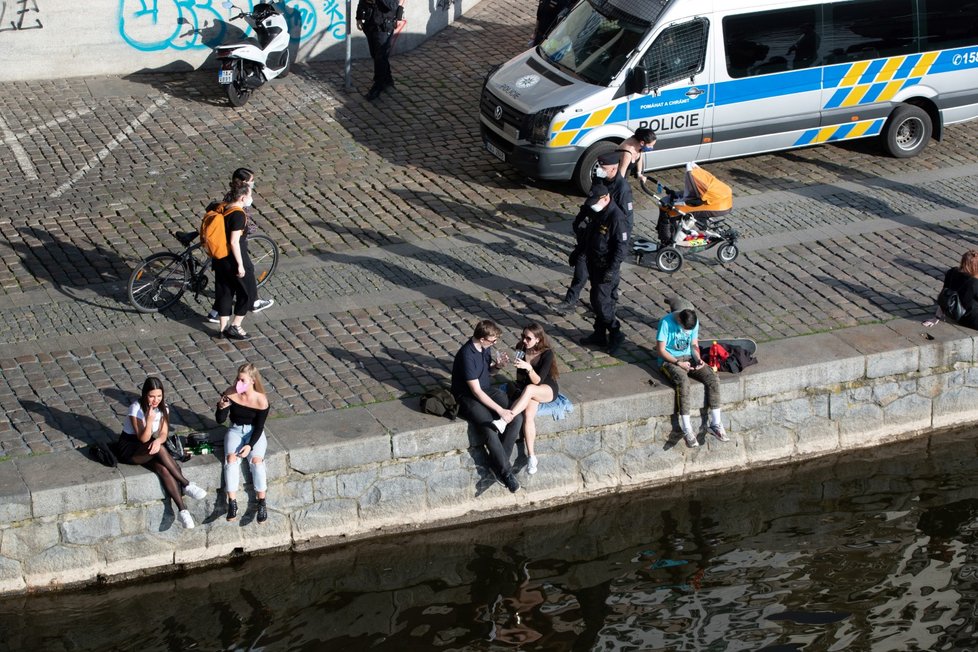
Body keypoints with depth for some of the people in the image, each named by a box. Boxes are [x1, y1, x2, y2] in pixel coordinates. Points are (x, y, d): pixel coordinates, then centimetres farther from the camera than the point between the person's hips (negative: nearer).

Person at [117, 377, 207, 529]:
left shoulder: (162, 408, -3)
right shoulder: (136, 408, -20)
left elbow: (164, 433, -5)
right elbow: (143, 439, -20)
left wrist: (158, 440, -29)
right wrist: (149, 420, -36)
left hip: (148, 449, 5)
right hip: (129, 449, -5)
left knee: (163, 469, -30)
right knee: (159, 449, -37)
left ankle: (182, 510, -34)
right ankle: (186, 485, -28)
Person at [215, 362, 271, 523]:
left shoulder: (261, 400, -17)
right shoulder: (230, 393, -12)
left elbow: (259, 427, -11)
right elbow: (220, 420, -5)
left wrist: (250, 445, -24)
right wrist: (221, 407, -27)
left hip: (254, 432, -2)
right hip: (235, 430, 2)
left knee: (256, 459, -29)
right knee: (231, 458, -27)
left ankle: (262, 503, -20)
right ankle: (232, 502, -25)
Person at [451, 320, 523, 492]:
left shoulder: (485, 347, -1)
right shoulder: (467, 355, -26)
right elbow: (476, 391, -25)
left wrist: (497, 365, -5)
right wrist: (499, 410, -26)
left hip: (487, 390, 8)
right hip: (467, 396, -8)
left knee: (517, 417, -14)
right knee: (490, 429, -30)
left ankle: (497, 463, -6)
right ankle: (505, 471, -13)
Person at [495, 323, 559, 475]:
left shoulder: (546, 354, -17)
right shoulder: (521, 348, -5)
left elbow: (537, 381, -23)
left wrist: (528, 367, -38)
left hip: (547, 389, -4)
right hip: (527, 391, 4)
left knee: (529, 389, -40)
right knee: (528, 413, -30)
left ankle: (505, 420, -46)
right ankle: (531, 455, -30)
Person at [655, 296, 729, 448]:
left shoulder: (695, 322, -3)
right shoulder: (666, 323, -18)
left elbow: (694, 344, 10)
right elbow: (660, 350, -14)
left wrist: (698, 359, -10)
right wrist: (678, 363, -22)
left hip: (688, 358, 5)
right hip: (669, 360, -5)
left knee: (712, 377, -21)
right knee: (683, 381, -37)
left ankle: (716, 424, -18)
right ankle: (687, 430, -34)